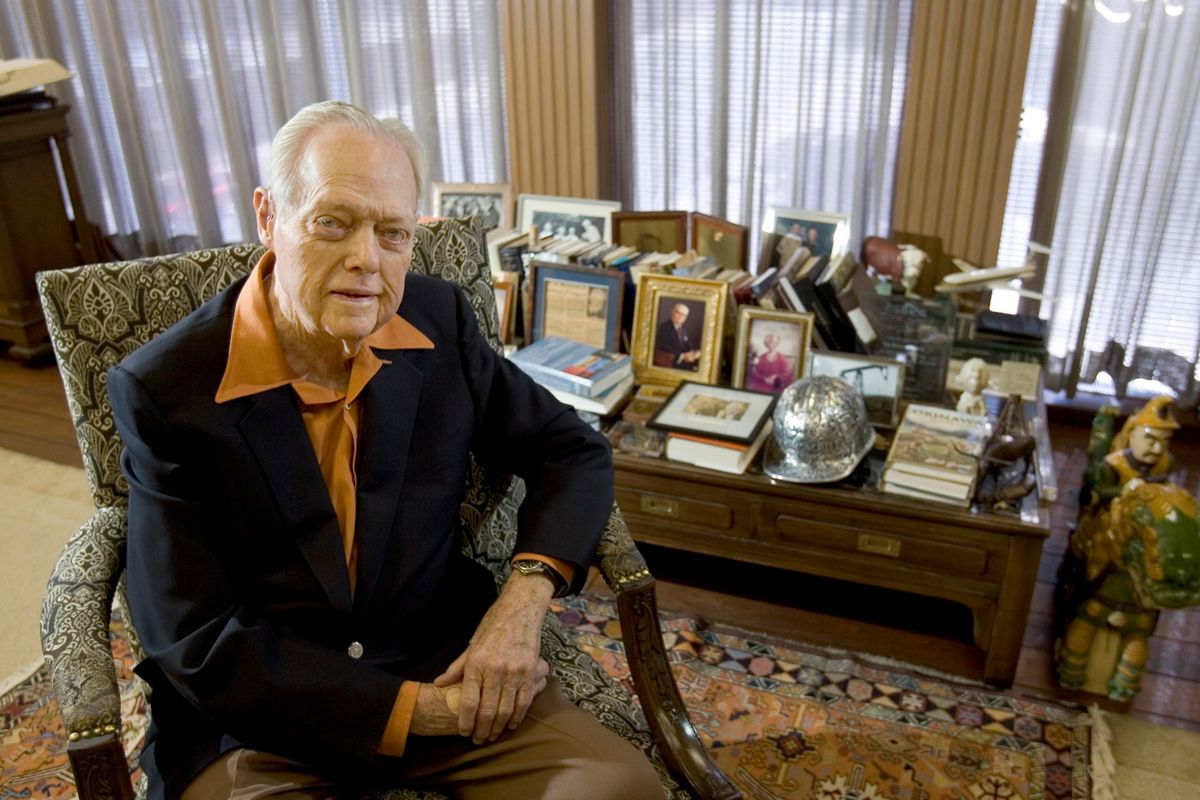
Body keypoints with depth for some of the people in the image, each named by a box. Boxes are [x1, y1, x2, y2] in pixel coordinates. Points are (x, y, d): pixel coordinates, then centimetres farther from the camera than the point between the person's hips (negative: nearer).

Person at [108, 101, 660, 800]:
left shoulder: (440, 321, -3)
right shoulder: (164, 390, -12)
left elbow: (574, 452, 5)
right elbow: (196, 646, -12)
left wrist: (525, 595, -14)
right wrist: (418, 710, -17)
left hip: (445, 663, 2)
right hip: (254, 716, -1)